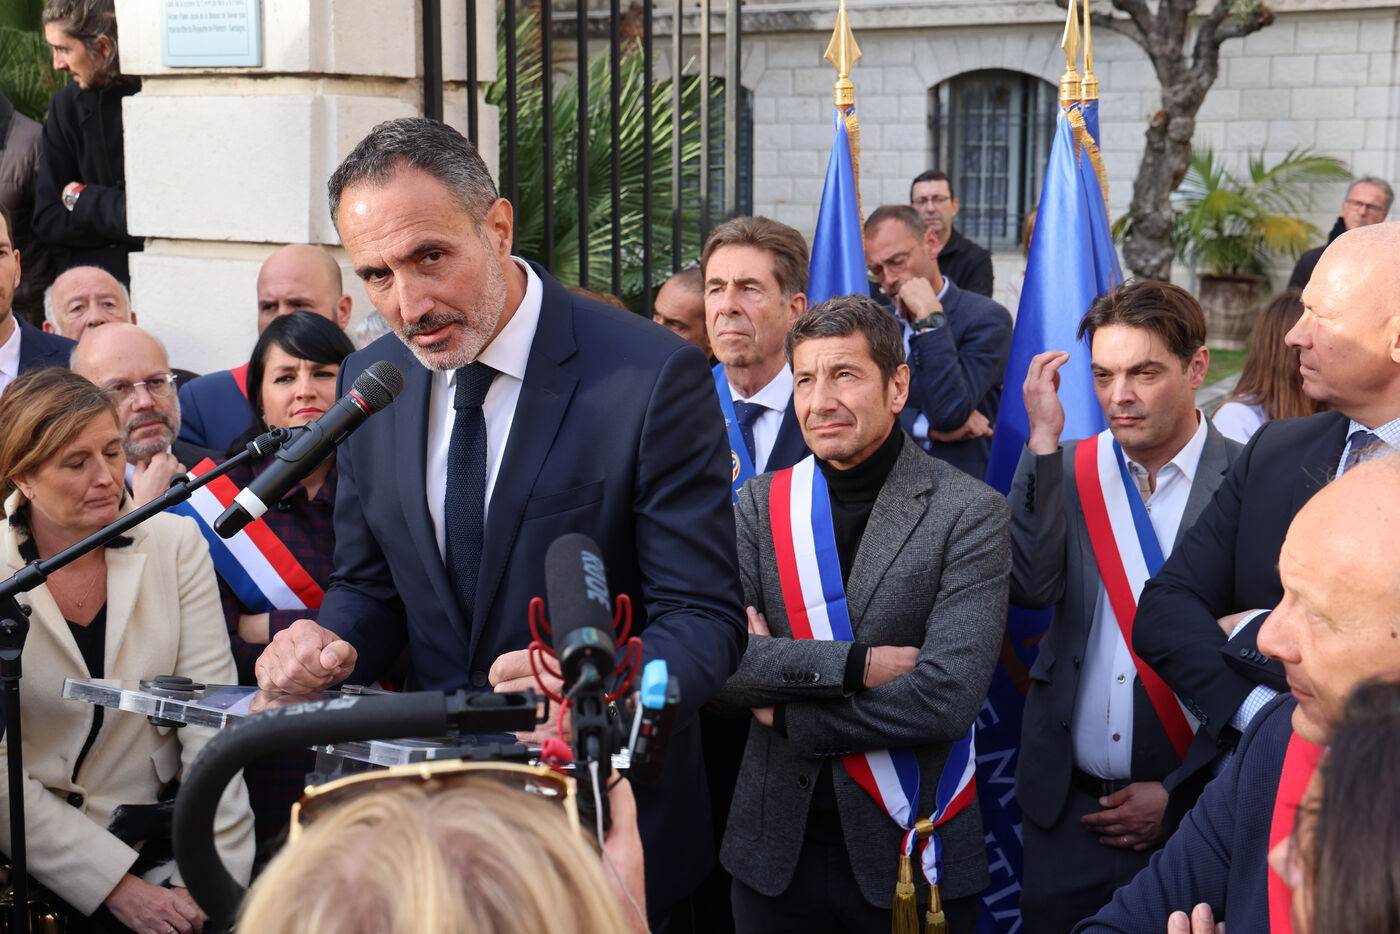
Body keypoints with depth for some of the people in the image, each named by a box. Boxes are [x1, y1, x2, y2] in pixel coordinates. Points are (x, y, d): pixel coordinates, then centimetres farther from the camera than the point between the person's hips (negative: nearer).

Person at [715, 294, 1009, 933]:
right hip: (776, 849, 3)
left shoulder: (971, 513, -9)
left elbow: (948, 697, -19)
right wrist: (855, 663, -18)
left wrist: (785, 712, -11)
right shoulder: (761, 504, 4)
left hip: (908, 856, -3)